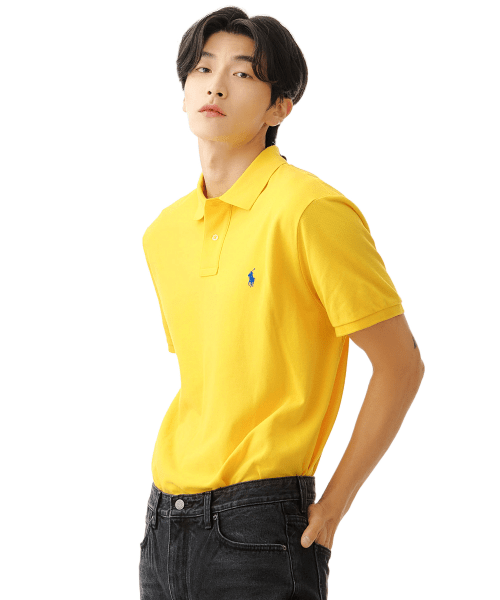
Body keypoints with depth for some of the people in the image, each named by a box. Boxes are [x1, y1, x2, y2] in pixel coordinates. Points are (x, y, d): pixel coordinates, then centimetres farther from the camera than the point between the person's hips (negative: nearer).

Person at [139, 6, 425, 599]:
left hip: (256, 528, -6)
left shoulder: (310, 211, -10)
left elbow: (400, 365, -8)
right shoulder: (163, 233, 10)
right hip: (164, 524, 6)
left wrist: (331, 507, -8)